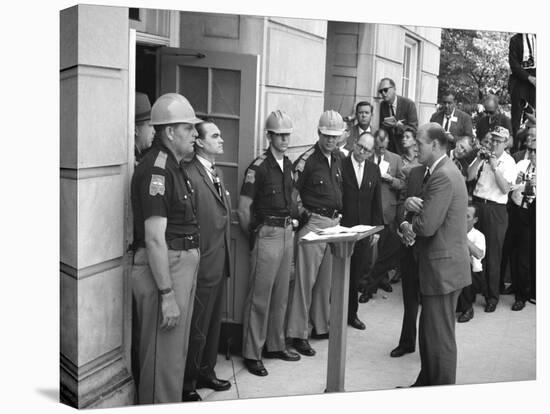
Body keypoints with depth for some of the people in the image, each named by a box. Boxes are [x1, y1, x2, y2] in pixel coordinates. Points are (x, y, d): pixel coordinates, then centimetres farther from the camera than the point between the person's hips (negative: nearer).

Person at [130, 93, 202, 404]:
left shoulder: (175, 167, 13)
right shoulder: (156, 169, -18)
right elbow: (154, 238, -22)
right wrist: (167, 294, -23)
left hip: (183, 266, 10)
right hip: (163, 271, -10)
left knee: (176, 353, 20)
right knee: (164, 358, 0)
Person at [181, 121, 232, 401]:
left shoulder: (217, 173, 13)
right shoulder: (189, 174, -18)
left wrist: (226, 257, 16)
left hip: (220, 263, 9)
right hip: (202, 266, -9)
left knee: (213, 323, 20)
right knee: (196, 330, 2)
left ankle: (206, 372, 36)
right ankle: (187, 385, 19)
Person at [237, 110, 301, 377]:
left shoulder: (288, 164, 10)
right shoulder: (258, 167, -13)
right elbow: (243, 209, -11)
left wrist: (291, 221, 14)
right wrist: (254, 236, -2)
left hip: (287, 232, 7)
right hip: (268, 234, -7)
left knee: (281, 294, 15)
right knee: (260, 297, -1)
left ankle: (275, 345, 28)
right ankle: (251, 354, 8)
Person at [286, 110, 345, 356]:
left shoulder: (337, 161, 13)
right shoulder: (307, 160, -10)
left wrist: (339, 217, 15)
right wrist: (303, 214, -11)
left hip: (334, 223, 7)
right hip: (313, 223, -7)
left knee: (326, 279, 14)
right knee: (305, 280, -4)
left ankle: (321, 326, 27)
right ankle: (297, 333, 3)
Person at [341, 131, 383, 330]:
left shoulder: (374, 170, 8)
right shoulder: (340, 165, -6)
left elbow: (376, 202, 11)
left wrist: (376, 228, 8)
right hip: (342, 228, -4)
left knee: (356, 274, 12)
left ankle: (351, 313, 24)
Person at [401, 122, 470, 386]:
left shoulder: (443, 176, -21)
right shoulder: (439, 171, 13)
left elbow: (426, 226, -25)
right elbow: (424, 206, 14)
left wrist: (406, 225, -5)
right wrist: (410, 202, -9)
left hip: (443, 267, -10)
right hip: (441, 264, 10)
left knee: (440, 336, 1)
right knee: (428, 331, 20)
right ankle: (426, 383, 33)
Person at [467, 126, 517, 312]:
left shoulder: (508, 162, -2)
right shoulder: (484, 155, 6)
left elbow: (505, 189, -12)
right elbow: (469, 176, -1)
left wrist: (495, 167, -19)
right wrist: (479, 159, -12)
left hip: (496, 210, -3)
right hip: (477, 204, 3)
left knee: (493, 253, 2)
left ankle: (492, 296, 13)